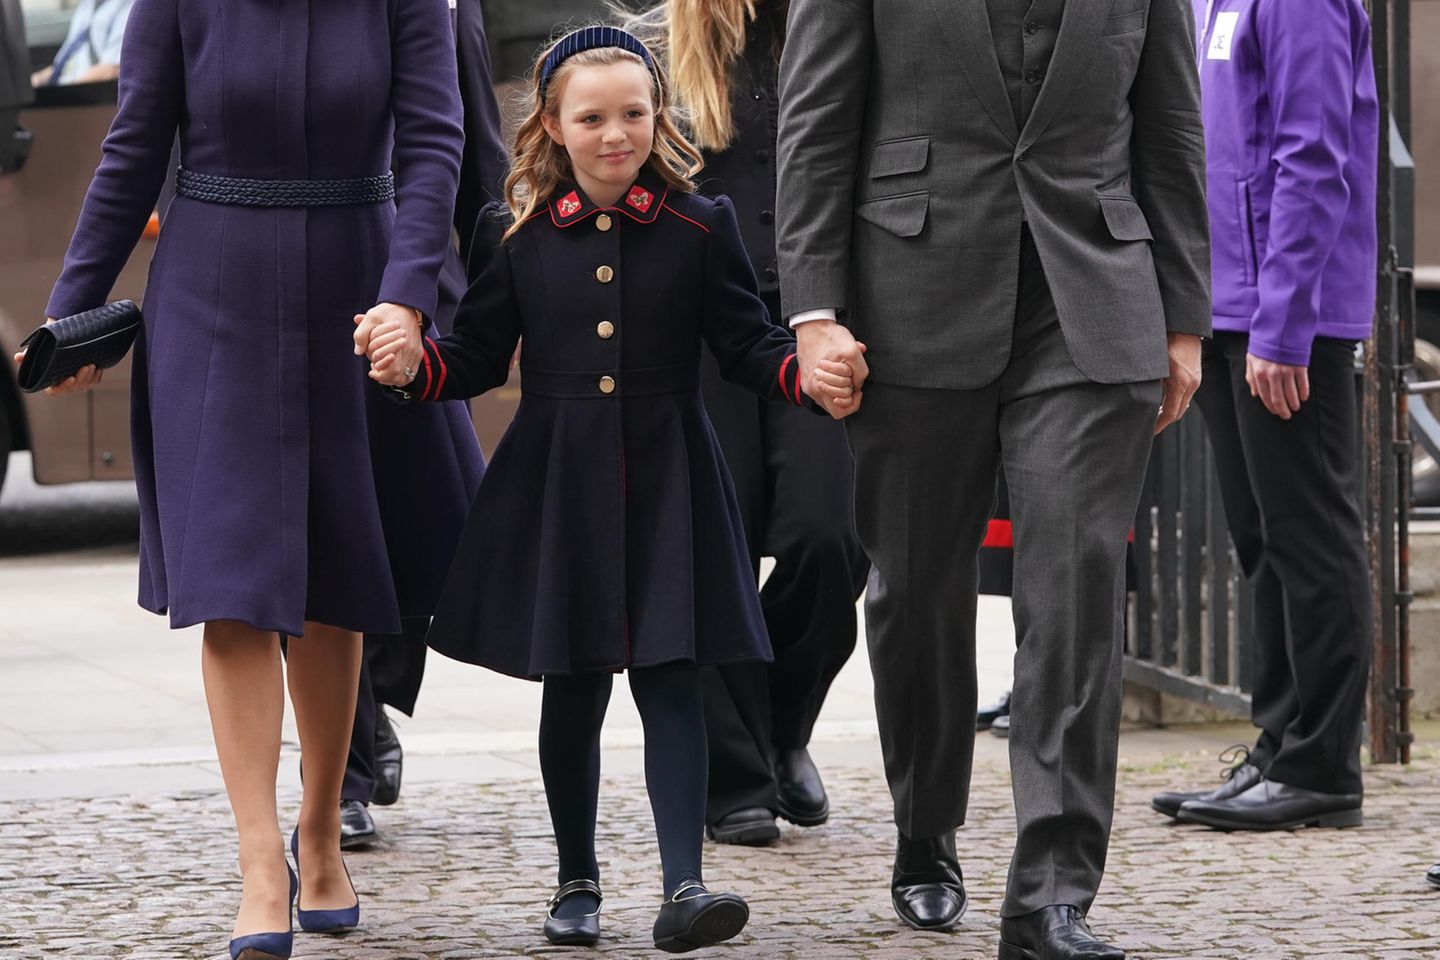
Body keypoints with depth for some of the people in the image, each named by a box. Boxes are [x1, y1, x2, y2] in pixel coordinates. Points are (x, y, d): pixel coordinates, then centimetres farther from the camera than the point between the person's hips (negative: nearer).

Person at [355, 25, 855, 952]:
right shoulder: (513, 233, 4)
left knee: (671, 682, -6)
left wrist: (808, 372, -18)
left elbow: (749, 342, 1)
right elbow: (479, 355, 7)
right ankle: (577, 883, 23)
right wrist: (415, 364, -13)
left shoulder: (702, 226, 1)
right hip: (556, 488, 1)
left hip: (668, 488, -1)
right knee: (572, 691, 9)